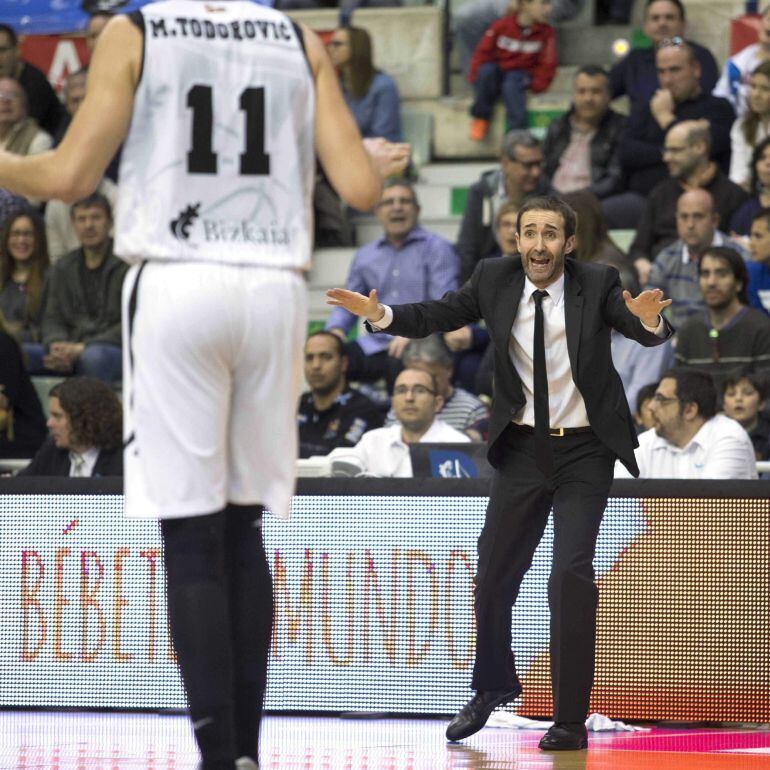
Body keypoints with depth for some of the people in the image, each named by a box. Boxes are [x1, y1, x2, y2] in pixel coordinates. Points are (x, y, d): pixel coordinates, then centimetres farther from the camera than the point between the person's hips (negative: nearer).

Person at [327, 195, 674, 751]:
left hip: (585, 452, -3)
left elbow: (648, 333, -20)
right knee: (494, 574, 9)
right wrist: (379, 314, -12)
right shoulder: (495, 278, -2)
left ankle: (571, 720, -6)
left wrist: (650, 320, -44)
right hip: (523, 448, 3)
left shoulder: (597, 284, -10)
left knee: (571, 573, -15)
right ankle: (493, 687, 37)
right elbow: (437, 316, 4)